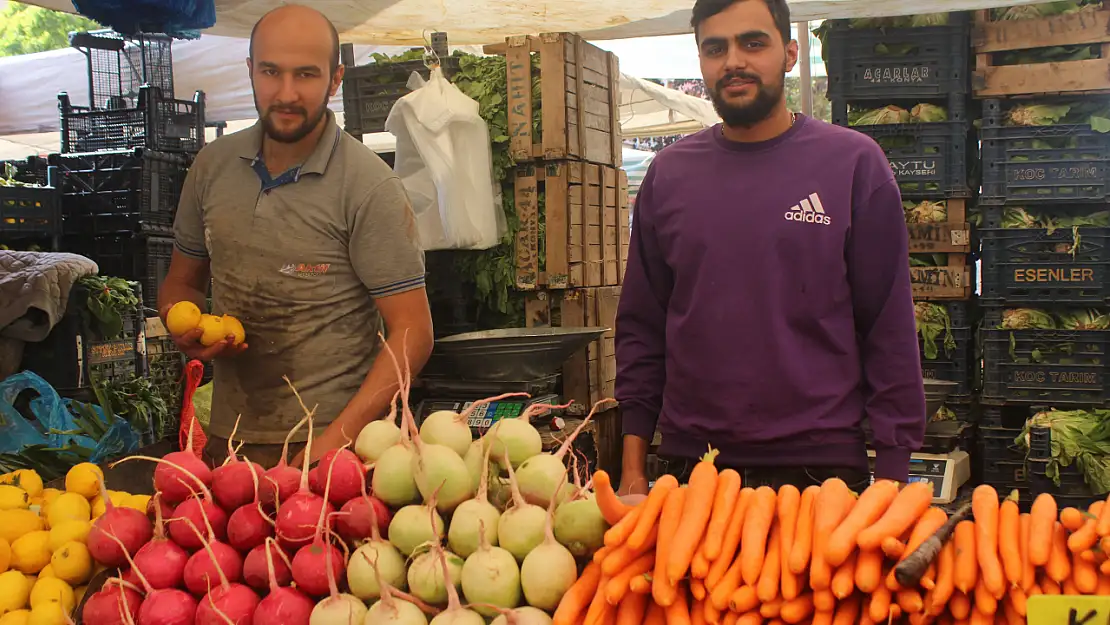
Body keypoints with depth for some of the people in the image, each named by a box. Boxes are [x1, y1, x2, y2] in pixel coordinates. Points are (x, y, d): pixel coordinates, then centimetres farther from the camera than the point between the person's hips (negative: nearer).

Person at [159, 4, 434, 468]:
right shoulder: (212, 165, 3)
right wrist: (185, 331, -7)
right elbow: (181, 282, 16)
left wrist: (336, 440, -23)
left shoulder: (368, 185, -13)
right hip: (228, 437, 5)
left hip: (330, 445, -4)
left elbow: (412, 333, -14)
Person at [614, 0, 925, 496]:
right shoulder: (669, 174, 5)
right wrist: (633, 465, 3)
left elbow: (890, 332, -4)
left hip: (821, 467, -2)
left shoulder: (854, 164, -3)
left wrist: (892, 474, -7)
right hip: (686, 464, 2)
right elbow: (641, 329, 7)